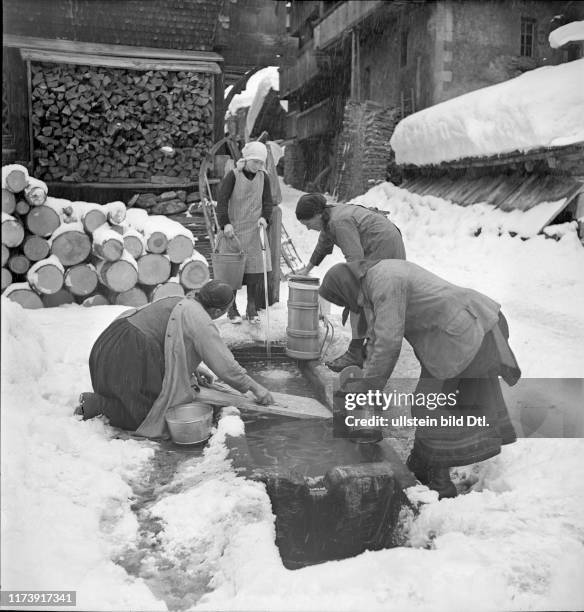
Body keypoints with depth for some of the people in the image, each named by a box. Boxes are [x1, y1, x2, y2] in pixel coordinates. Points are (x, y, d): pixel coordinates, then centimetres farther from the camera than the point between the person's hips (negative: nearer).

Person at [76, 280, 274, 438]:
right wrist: (255, 388, 2)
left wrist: (195, 370, 35)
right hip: (131, 357, -9)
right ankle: (96, 403, -3)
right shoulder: (202, 322, -10)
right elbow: (224, 363, -8)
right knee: (144, 414, 2)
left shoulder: (178, 302, 16)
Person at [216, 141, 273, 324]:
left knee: (256, 269, -1)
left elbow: (268, 201, 8)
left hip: (255, 230, 3)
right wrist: (225, 223, -25)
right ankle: (232, 309, 12)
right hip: (234, 229, -3)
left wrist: (264, 217, -12)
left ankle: (252, 309, 11)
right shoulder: (233, 175, -6)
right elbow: (221, 200, -13)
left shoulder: (263, 177, 6)